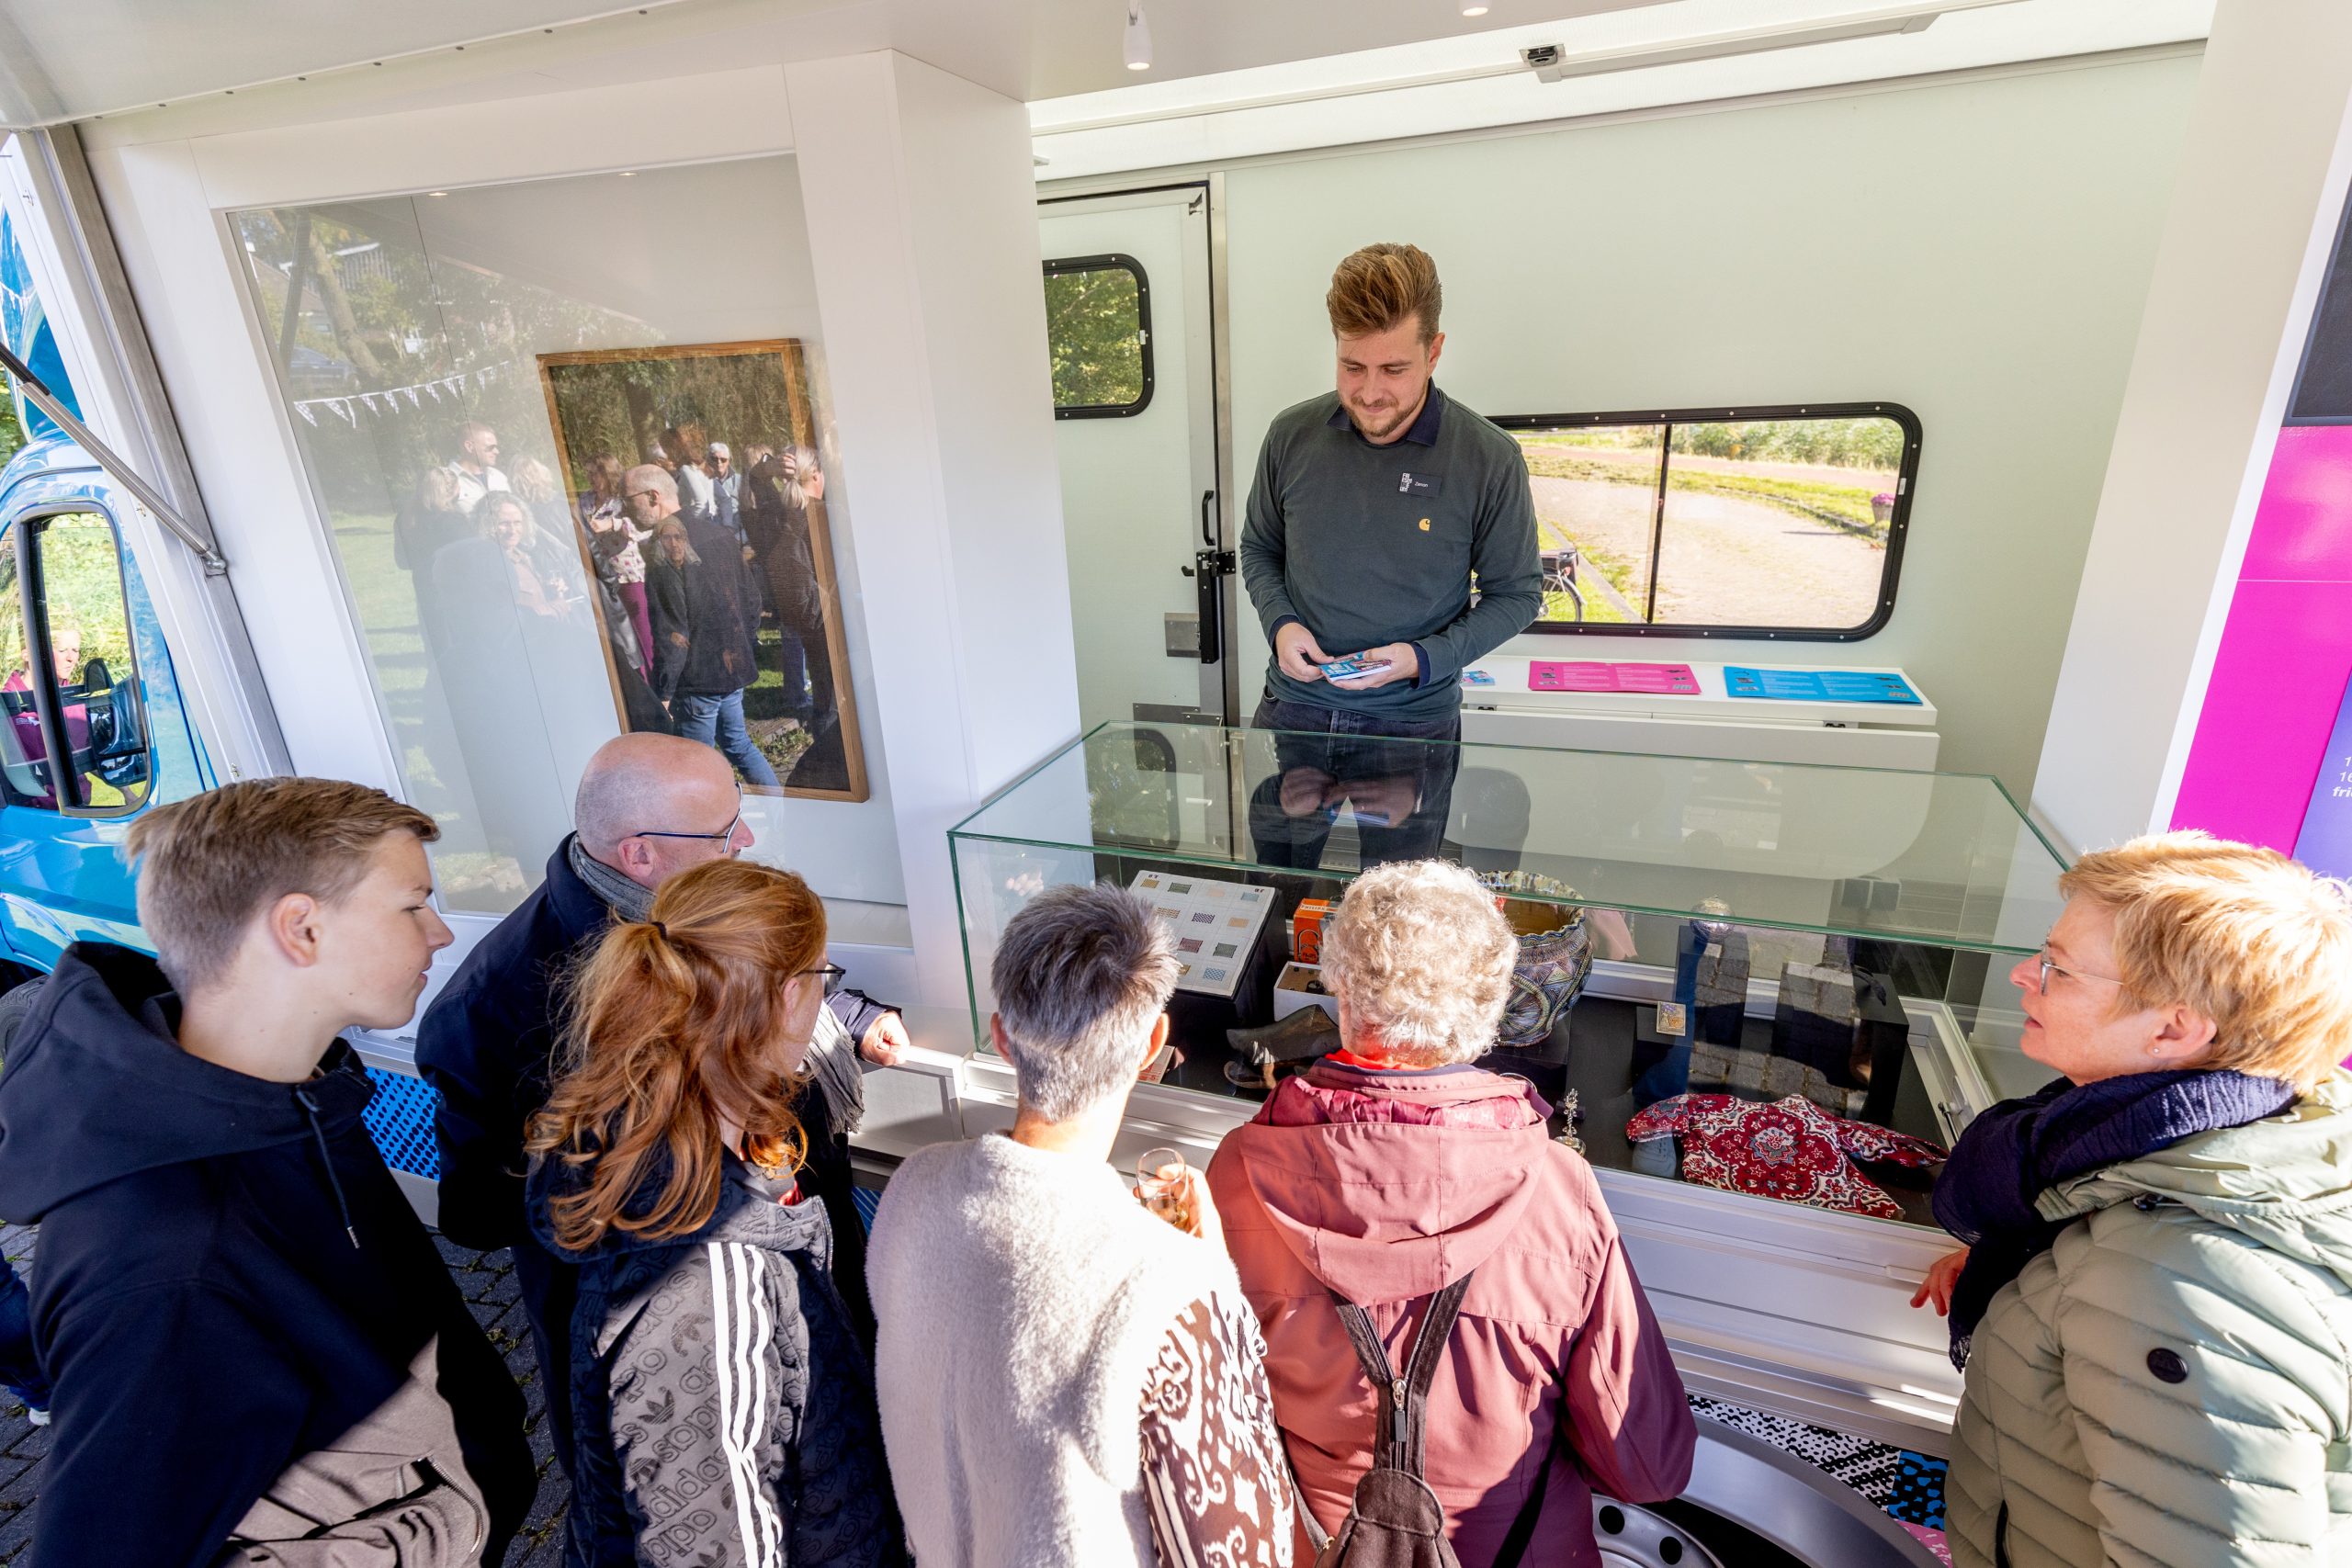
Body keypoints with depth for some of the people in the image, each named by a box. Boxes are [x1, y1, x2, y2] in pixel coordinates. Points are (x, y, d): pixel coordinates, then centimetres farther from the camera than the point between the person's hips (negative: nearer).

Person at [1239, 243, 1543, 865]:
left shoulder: (1490, 459, -11)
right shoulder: (1292, 436, -3)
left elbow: (1517, 593, -2)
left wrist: (1425, 658, -17)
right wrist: (1280, 622, -10)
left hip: (1413, 726, -2)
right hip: (1294, 711, 2)